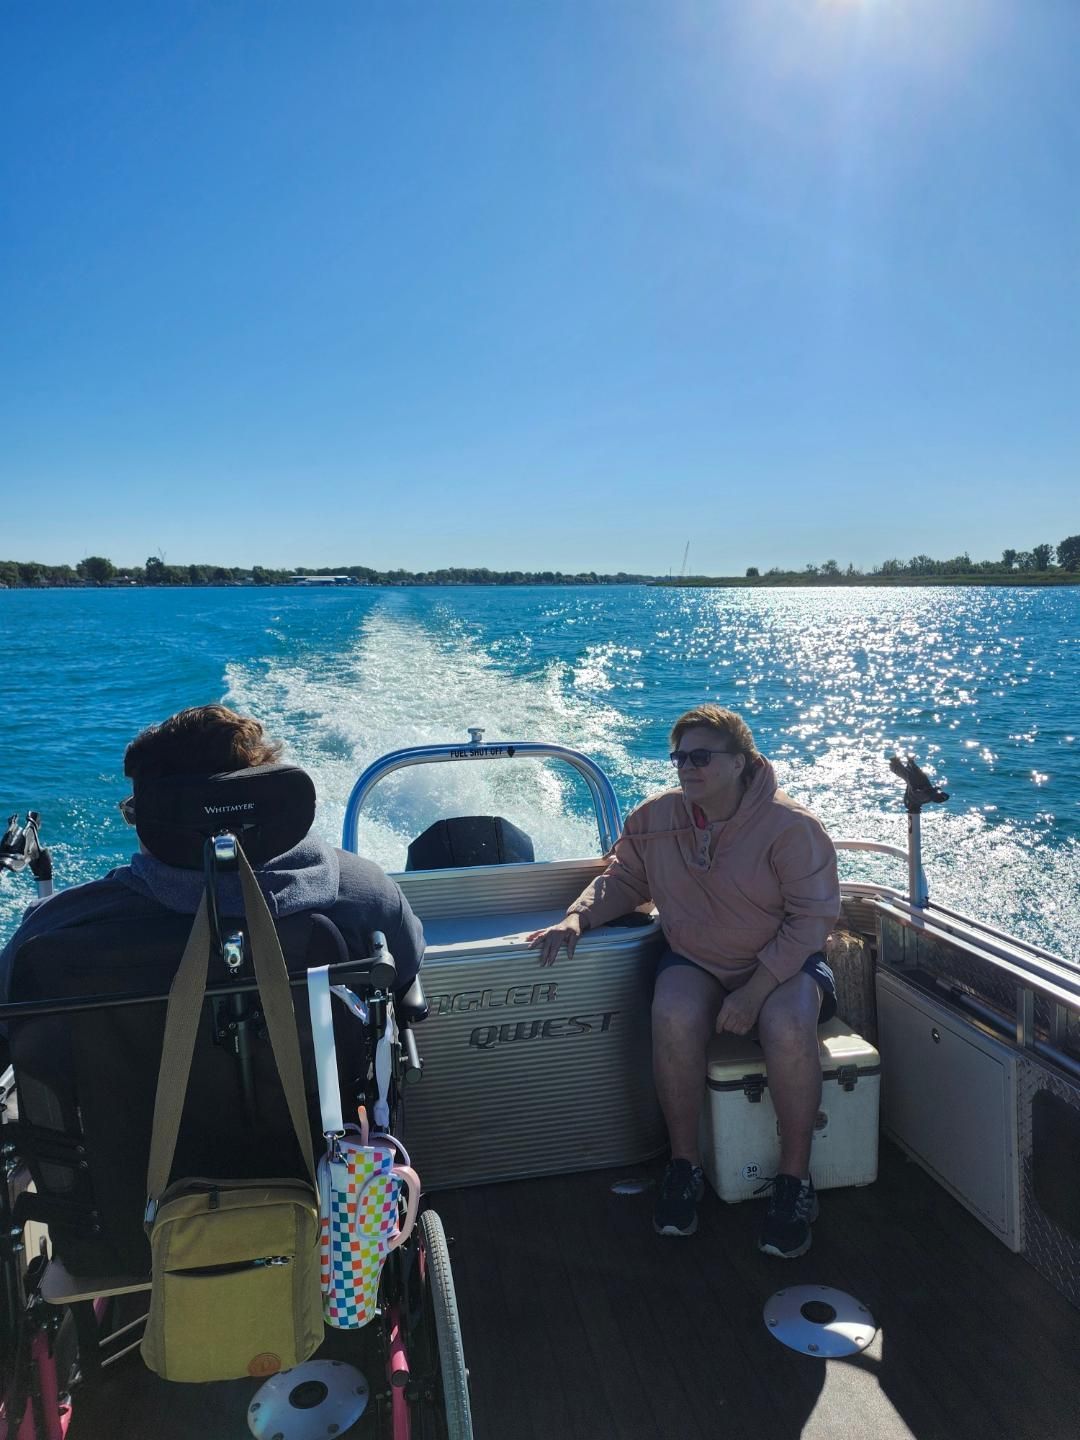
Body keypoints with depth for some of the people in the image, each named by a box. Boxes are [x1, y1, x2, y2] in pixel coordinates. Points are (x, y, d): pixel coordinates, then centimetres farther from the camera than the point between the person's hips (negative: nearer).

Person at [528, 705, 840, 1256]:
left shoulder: (791, 826, -13)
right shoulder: (655, 819, -2)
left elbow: (812, 918, -13)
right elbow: (623, 879, 11)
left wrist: (754, 991, -21)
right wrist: (577, 917, -10)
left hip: (783, 963, -2)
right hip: (695, 962, 2)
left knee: (788, 1027, -35)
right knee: (674, 1016, -32)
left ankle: (794, 1179, -10)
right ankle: (683, 1164, -9)